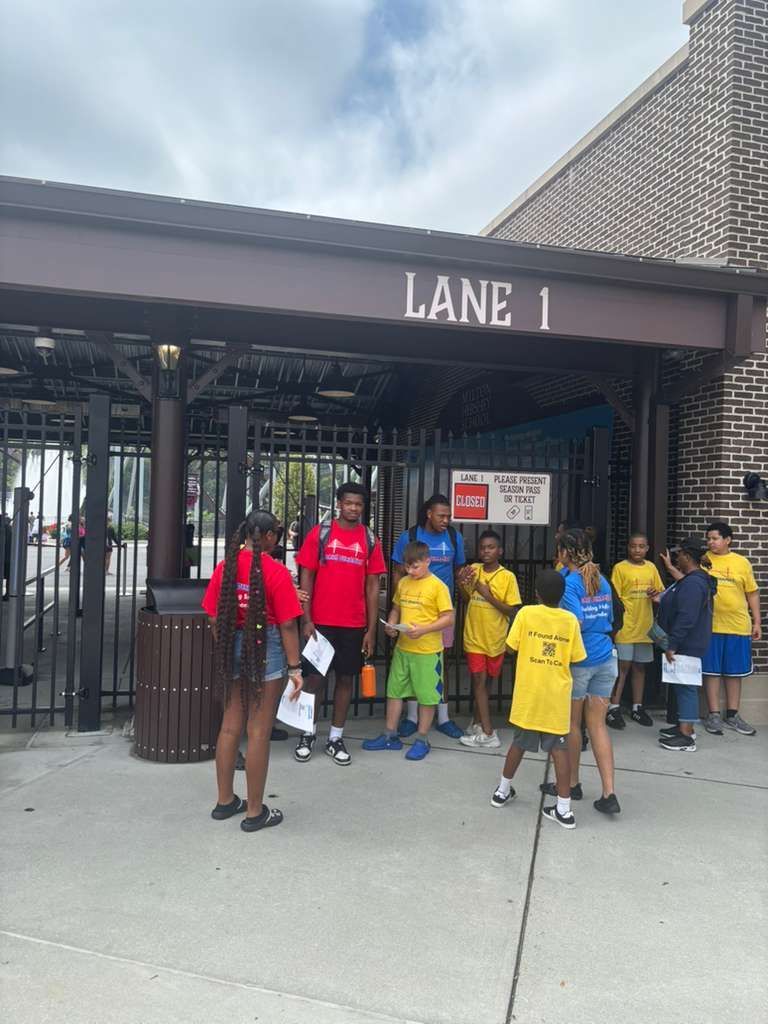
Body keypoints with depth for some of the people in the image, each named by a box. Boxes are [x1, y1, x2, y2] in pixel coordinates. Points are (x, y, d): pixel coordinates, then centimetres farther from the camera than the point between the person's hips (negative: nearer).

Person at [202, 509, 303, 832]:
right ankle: (255, 812, 15)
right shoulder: (276, 572, -14)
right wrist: (295, 667, -7)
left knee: (230, 727, 16)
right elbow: (287, 625, -14)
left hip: (232, 648, 6)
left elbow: (214, 618, 6)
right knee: (259, 733, 3)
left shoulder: (225, 567, 1)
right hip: (265, 651, -5)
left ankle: (225, 801, 29)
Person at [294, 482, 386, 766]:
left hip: (354, 625, 2)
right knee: (315, 677, 5)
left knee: (345, 678, 9)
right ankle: (307, 735, 21)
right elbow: (306, 578, -1)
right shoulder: (319, 533, -2)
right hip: (321, 622, -2)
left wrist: (371, 629, 1)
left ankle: (335, 739, 21)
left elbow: (372, 586, 4)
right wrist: (307, 620, -8)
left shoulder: (370, 540, 3)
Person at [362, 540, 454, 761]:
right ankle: (390, 736, 27)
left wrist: (423, 629, -24)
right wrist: (391, 625, -4)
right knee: (394, 691, 13)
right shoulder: (403, 583, 6)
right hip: (402, 648, 6)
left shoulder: (438, 586, -11)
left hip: (427, 651, -6)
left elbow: (448, 618, -13)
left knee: (427, 696, 6)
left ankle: (422, 740, 21)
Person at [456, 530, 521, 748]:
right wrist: (461, 584, -7)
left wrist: (488, 595, -21)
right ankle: (487, 732, 2)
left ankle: (478, 723, 26)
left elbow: (513, 611, -13)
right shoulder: (473, 570, -1)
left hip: (495, 638, -1)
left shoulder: (508, 577, -10)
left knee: (484, 680, 13)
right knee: (479, 680, -2)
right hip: (474, 637, 1)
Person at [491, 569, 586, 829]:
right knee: (559, 748, 5)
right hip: (557, 695, 0)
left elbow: (511, 646, -3)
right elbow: (576, 658, 1)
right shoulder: (571, 620, -3)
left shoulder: (526, 613, -8)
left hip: (528, 693, 0)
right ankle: (564, 809, 7)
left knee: (519, 743, 15)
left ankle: (503, 791, 30)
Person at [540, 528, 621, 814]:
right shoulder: (603, 581, 8)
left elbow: (575, 622, -24)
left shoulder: (569, 583, -14)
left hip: (578, 661, -6)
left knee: (572, 723, 12)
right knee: (598, 725, 9)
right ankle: (608, 794, 5)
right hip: (605, 659, 6)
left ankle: (572, 783, 27)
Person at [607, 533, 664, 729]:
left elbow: (660, 592, 16)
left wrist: (656, 593, -7)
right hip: (625, 626, -5)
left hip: (645, 626, 5)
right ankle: (614, 708, 6)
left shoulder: (651, 568, 8)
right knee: (622, 666, -2)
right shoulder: (620, 568, -6)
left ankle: (637, 707, 24)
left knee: (640, 667, 13)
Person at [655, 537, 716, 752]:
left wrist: (672, 645, -23)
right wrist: (663, 599, 19)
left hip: (687, 645, -11)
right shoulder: (697, 579, 12)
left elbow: (686, 618, -26)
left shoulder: (692, 584, -22)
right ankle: (684, 726, 28)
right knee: (683, 686, 17)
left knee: (685, 686, -5)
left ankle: (687, 736, 1)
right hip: (687, 644, 11)